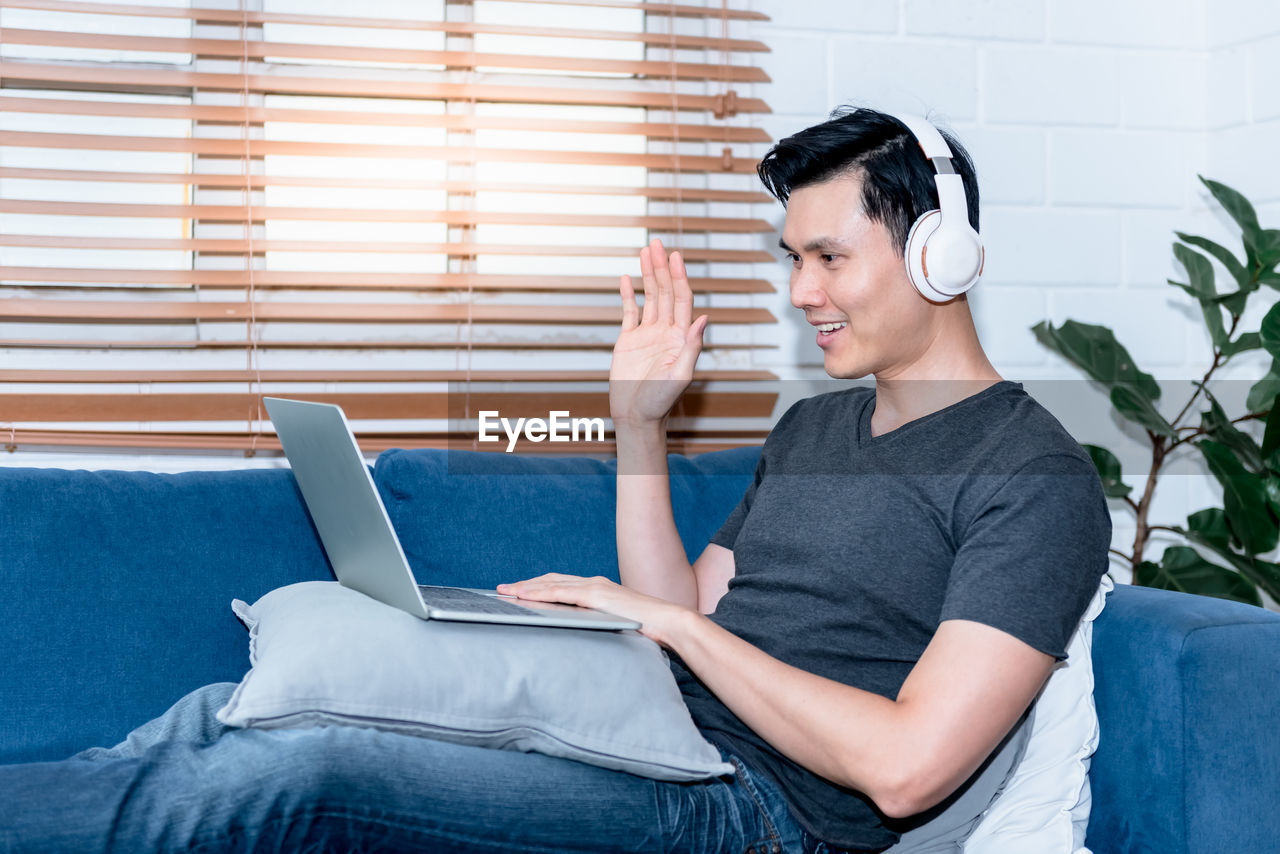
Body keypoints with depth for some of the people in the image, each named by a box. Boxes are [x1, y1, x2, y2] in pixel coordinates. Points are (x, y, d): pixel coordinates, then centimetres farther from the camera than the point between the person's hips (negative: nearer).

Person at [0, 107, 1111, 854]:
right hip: (647, 745, 8)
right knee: (227, 715, -9)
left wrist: (675, 622, -11)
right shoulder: (813, 425, 21)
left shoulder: (1036, 477, -6)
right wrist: (639, 423, 10)